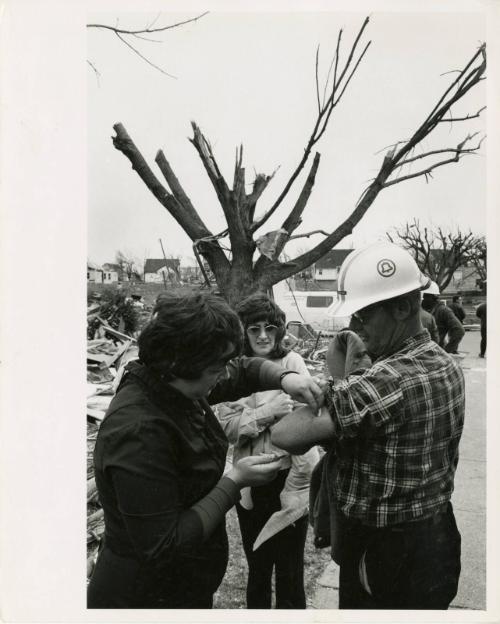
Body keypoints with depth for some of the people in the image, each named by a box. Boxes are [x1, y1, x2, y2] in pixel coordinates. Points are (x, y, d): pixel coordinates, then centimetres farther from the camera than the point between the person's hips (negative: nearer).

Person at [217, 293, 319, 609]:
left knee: (289, 571, 12)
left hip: (287, 478, -4)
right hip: (249, 483, 4)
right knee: (257, 567, 23)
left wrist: (296, 488, -17)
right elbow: (226, 426, -5)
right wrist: (267, 412, -20)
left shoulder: (292, 363, -12)